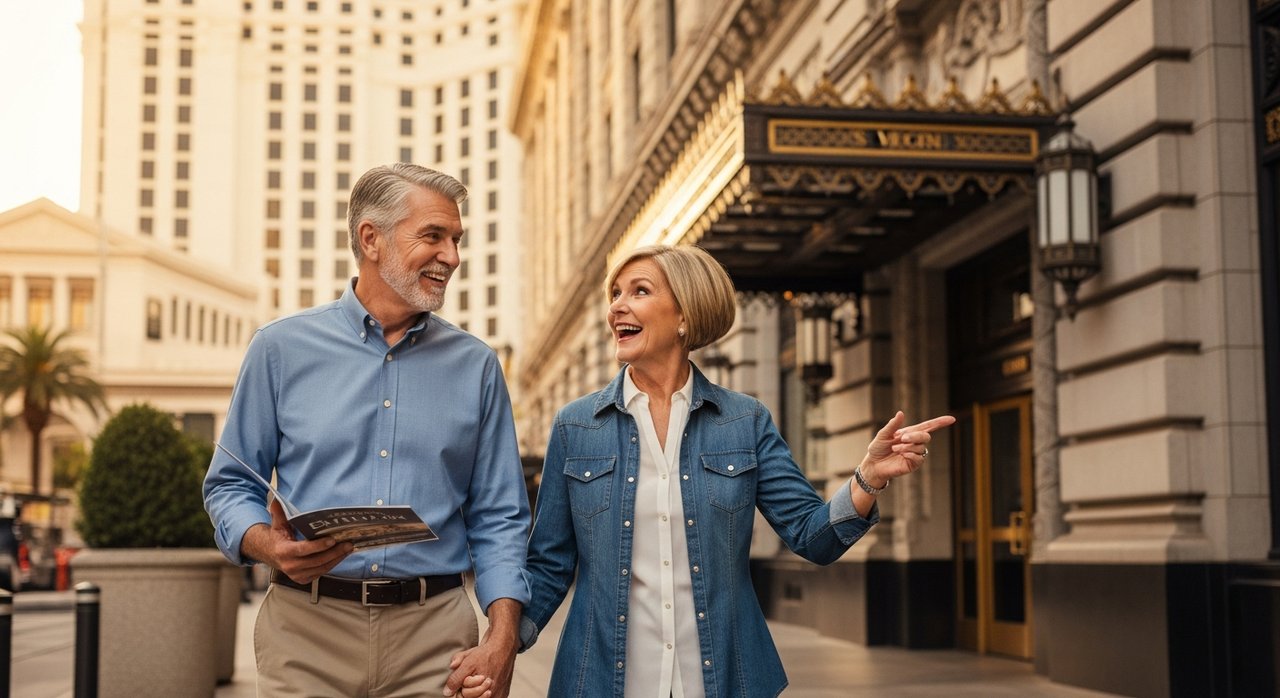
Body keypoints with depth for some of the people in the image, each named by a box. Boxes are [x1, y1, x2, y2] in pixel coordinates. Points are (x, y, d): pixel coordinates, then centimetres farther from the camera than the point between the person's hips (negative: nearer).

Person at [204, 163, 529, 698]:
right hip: (307, 629, -1)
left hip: (433, 633, 1)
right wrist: (269, 545, -15)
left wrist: (502, 639, -6)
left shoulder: (475, 366, 7)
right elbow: (230, 485, 7)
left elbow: (498, 518, 6)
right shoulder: (282, 348, 3)